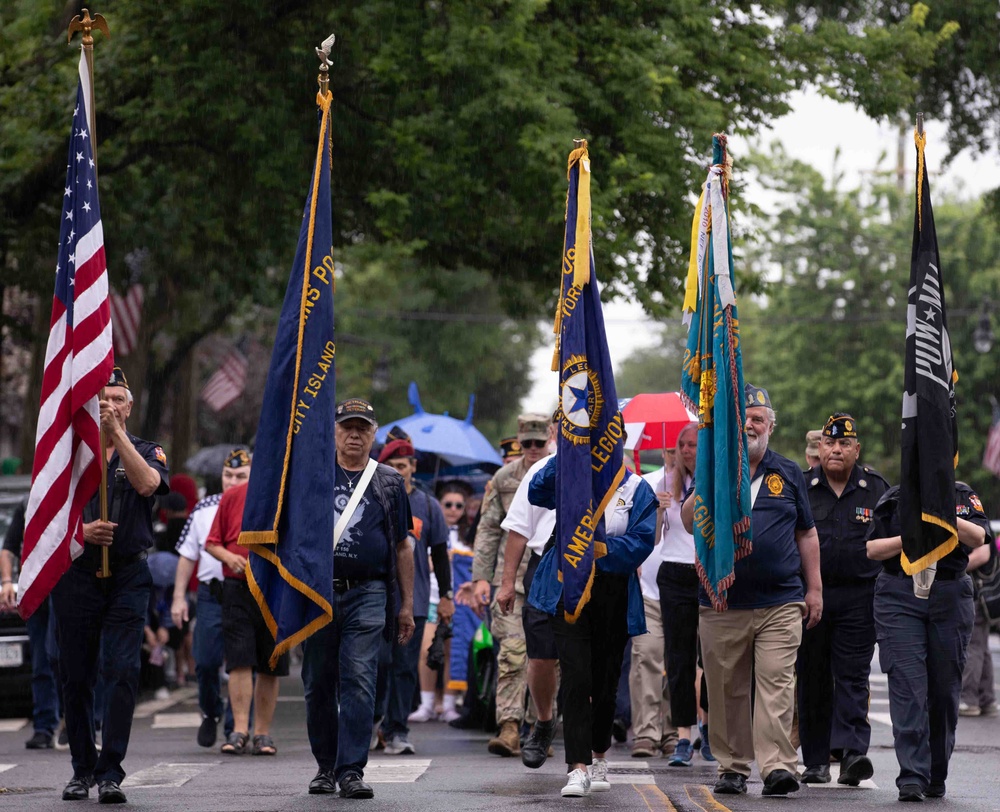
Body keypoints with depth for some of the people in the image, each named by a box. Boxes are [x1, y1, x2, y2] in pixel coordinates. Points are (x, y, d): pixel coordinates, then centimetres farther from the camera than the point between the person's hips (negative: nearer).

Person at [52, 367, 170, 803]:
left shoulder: (147, 451, 8)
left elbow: (147, 484, -15)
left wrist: (117, 433, -18)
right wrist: (81, 530, -14)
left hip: (128, 576, -1)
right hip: (76, 574, 1)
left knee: (122, 671, -11)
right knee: (76, 675, 5)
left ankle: (110, 771, -10)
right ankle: (82, 768, 17)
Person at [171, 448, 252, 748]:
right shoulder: (204, 509, 10)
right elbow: (188, 555, 14)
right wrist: (179, 597, 8)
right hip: (211, 595, 2)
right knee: (205, 662, 0)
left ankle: (235, 728, 7)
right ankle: (210, 713, 27)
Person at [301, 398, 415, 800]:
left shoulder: (388, 482, 10)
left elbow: (403, 546, 13)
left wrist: (406, 605, 9)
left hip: (367, 595, -1)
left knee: (359, 682, -10)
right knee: (318, 685, 6)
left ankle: (351, 770, -11)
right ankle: (326, 766, 18)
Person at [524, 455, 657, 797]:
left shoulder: (637, 490, 2)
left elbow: (642, 542, -8)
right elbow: (538, 493, -11)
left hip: (612, 596, 1)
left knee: (606, 680, 11)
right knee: (576, 678, -12)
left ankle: (599, 756, 33)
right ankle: (578, 768, -16)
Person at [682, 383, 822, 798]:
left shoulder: (788, 474, 12)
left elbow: (806, 534, 17)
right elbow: (689, 523, -4)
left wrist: (814, 588, 12)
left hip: (781, 604, 0)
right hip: (721, 604, 1)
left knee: (777, 686, -11)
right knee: (727, 692, 4)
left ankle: (778, 766, -16)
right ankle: (732, 767, 12)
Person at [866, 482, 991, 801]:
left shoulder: (964, 496, 8)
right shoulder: (894, 499, 8)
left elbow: (978, 538, -8)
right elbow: (872, 549, 4)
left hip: (950, 598, 1)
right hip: (899, 598, -1)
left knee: (945, 688, 5)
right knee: (907, 684, -12)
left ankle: (936, 777, 18)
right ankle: (912, 778, -16)